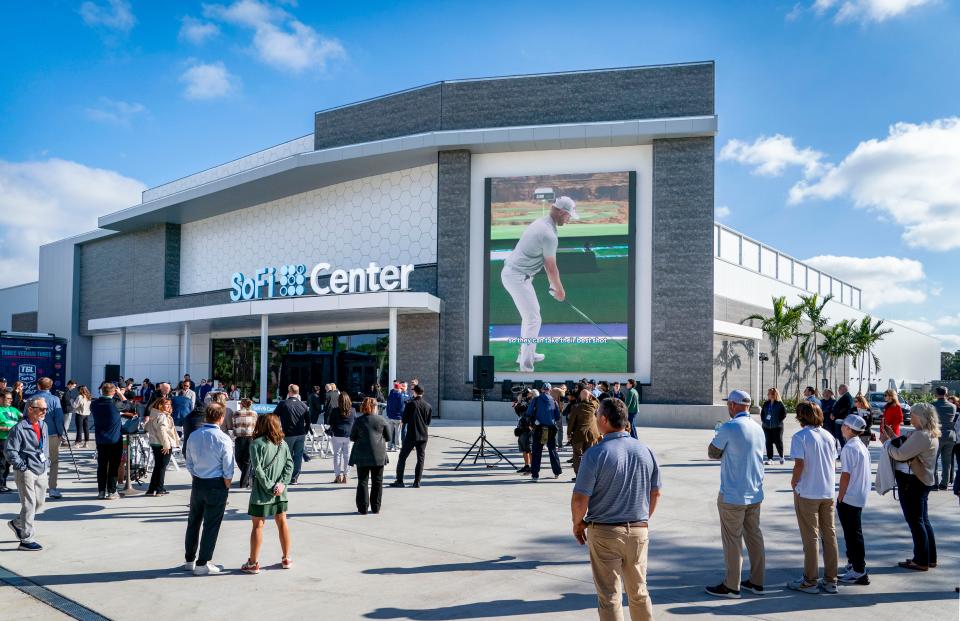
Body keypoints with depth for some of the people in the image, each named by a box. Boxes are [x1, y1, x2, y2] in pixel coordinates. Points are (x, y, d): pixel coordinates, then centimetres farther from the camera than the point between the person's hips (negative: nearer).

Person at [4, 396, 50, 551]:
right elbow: (9, 451, -15)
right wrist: (22, 466, -15)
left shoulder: (43, 426, 9)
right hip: (26, 472, -8)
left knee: (39, 503, 14)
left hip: (42, 471, 8)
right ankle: (26, 540, 4)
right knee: (29, 505, -4)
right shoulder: (19, 428, -15)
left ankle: (17, 523, 38)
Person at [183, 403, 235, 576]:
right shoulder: (223, 439, -16)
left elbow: (189, 464, 8)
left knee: (193, 522, 19)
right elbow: (228, 470, -13)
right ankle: (202, 564, 9)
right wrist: (225, 489, -1)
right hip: (216, 485, -5)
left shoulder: (193, 436, 0)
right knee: (211, 525, 4)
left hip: (197, 483, 6)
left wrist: (197, 478, 16)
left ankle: (189, 560, 32)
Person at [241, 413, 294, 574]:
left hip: (261, 492, -5)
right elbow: (289, 464, -1)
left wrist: (269, 487, -13)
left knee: (258, 525, 3)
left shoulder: (256, 444, -10)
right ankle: (286, 559, 23)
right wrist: (282, 483, -9)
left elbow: (258, 469, -17)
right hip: (280, 492, 5)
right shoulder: (283, 444, 6)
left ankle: (253, 563, 10)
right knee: (282, 522, 14)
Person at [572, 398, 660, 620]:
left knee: (609, 597, 7)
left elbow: (580, 499, -17)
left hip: (605, 532, -4)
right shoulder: (646, 451, -1)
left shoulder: (595, 454, -17)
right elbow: (655, 494, 8)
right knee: (639, 592, 20)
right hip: (639, 531, 4)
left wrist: (578, 523, 2)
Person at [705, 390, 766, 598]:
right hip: (755, 493, 7)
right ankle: (757, 582, 23)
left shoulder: (729, 428, -17)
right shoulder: (758, 428, 6)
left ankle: (732, 586, 9)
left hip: (732, 495, -7)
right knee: (754, 535, 15)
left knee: (732, 539, 2)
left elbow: (712, 453, -7)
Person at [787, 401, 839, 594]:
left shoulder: (800, 436, -12)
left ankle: (810, 581, 10)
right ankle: (831, 580, 18)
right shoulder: (828, 436, 6)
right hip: (828, 492, 5)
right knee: (829, 535, 11)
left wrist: (794, 482, -3)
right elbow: (833, 462, 9)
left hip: (807, 492, -5)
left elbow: (799, 464, -18)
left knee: (810, 537, 3)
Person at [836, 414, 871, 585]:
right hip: (860, 497, 9)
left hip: (849, 498, -9)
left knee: (853, 534, -3)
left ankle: (859, 572, 2)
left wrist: (840, 497, -11)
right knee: (853, 532, 20)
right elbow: (863, 473, 14)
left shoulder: (849, 448, -19)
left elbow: (846, 475, -20)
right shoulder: (862, 446, 9)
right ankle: (854, 563, 32)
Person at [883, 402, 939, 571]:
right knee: (923, 520, 18)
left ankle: (921, 561, 7)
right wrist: (893, 437, 12)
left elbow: (900, 455, -21)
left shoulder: (921, 435, -22)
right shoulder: (931, 435, 11)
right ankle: (930, 558, 27)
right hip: (921, 481, 10)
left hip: (912, 482, -10)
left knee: (915, 521, -1)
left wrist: (886, 441, -6)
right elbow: (907, 450, 13)